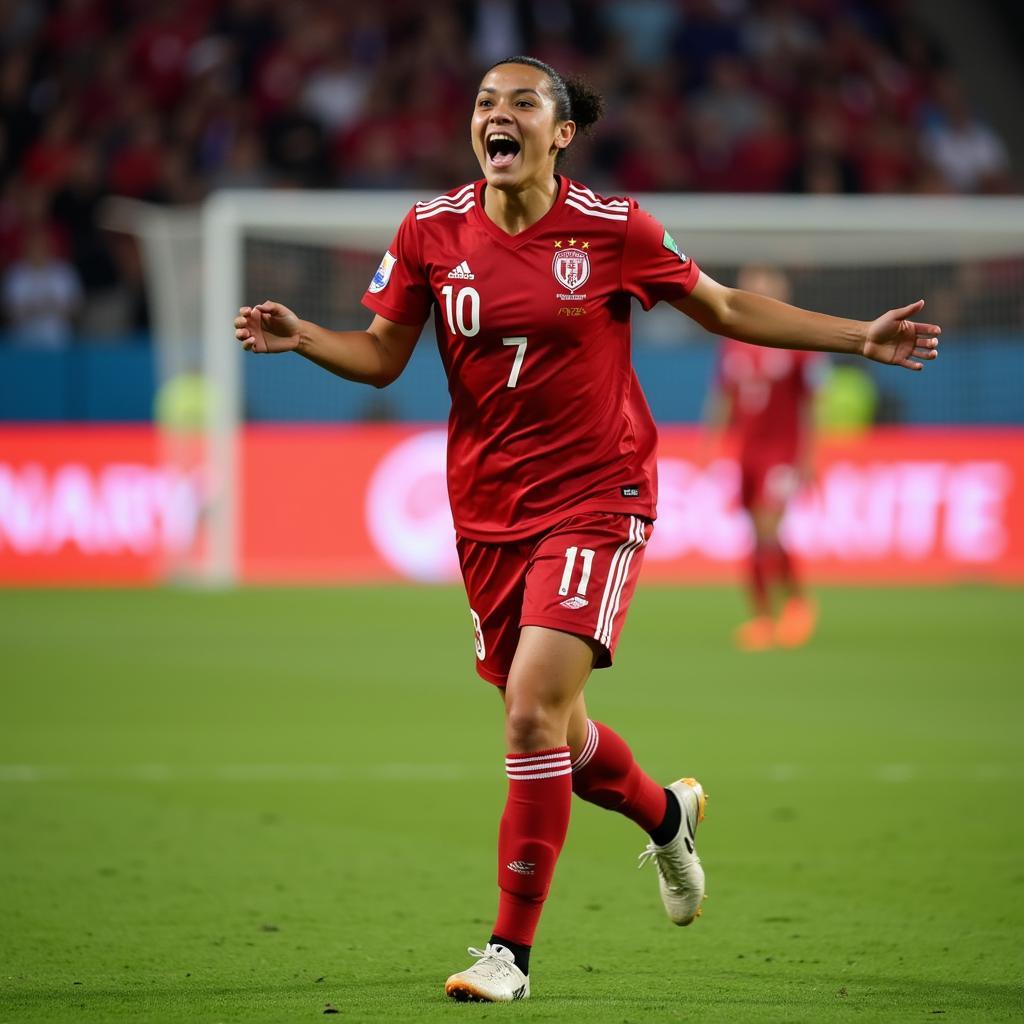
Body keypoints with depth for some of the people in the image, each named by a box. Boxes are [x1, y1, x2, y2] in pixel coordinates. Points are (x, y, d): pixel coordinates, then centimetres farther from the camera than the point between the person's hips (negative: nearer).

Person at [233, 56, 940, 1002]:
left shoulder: (611, 229, -8)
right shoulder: (432, 231, -2)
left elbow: (725, 309, 6)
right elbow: (381, 356, 4)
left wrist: (860, 338, 2)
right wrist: (300, 337, -16)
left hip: (595, 500, -4)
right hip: (487, 511, 4)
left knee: (534, 716, -18)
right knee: (552, 735, 14)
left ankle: (512, 950, -8)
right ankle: (666, 813, 48)